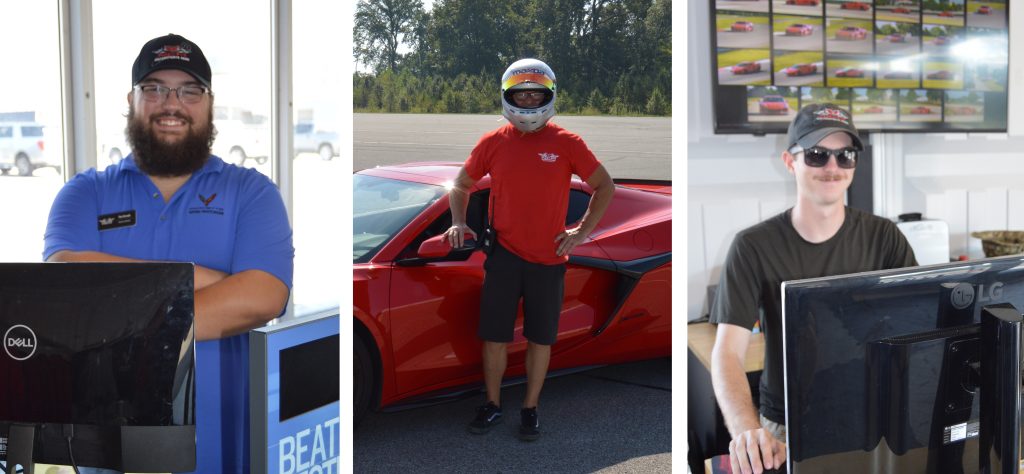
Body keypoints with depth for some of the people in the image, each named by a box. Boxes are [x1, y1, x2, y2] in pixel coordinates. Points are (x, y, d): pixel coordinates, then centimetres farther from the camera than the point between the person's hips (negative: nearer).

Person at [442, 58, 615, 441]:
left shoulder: (567, 144, -3)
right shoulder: (492, 143, 2)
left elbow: (605, 186, 7)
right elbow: (462, 184, 15)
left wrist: (582, 230, 0)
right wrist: (458, 223, 1)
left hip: (548, 258, -1)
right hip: (503, 255, 1)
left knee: (540, 339, 8)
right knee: (494, 337, 5)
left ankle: (530, 409, 23)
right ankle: (492, 405, 22)